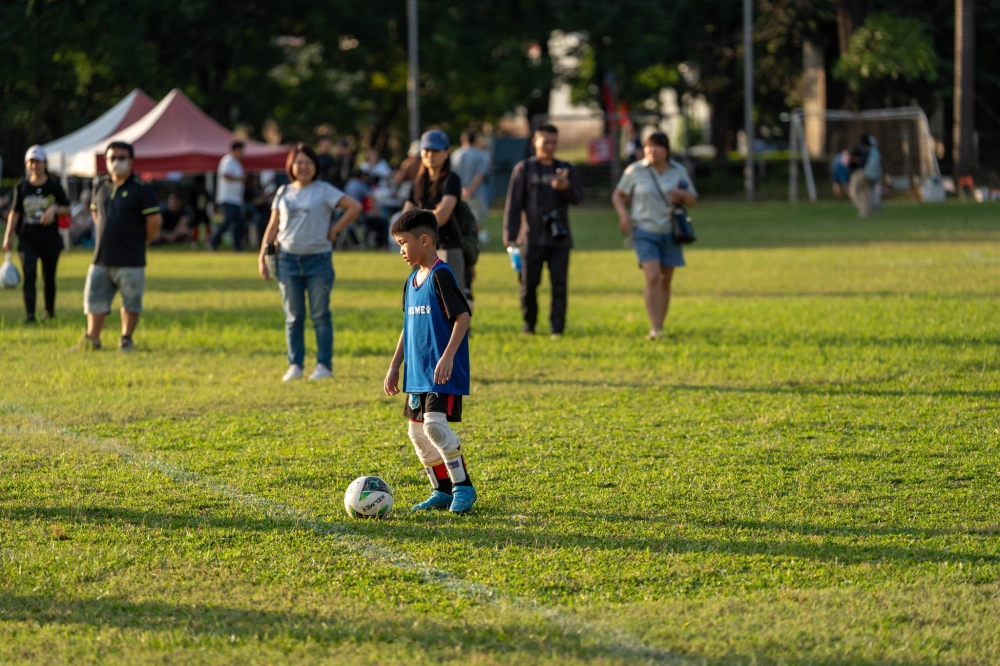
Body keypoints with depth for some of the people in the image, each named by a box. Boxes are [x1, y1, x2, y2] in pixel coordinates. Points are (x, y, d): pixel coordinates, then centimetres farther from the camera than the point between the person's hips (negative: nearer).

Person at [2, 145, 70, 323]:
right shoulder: (22, 187, 4)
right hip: (27, 240, 0)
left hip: (50, 239, 0)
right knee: (29, 275, -12)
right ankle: (29, 314, -17)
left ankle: (50, 310, 27)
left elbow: (67, 209, 5)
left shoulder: (54, 186, 0)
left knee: (49, 277, 10)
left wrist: (54, 209, -17)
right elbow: (15, 213, 7)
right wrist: (8, 236, 2)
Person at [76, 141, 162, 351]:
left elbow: (154, 221, -8)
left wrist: (139, 244, 1)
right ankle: (92, 339, 13)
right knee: (94, 299, 5)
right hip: (102, 259, 5)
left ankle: (126, 339, 14)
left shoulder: (141, 190, -8)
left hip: (130, 261, -5)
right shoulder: (100, 187, 10)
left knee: (131, 302, 3)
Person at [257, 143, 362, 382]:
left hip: (318, 259, -3)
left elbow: (354, 207, -5)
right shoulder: (283, 193, 10)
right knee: (293, 316, 5)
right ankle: (295, 365, 10)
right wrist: (262, 256, 2)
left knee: (320, 315, -1)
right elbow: (273, 225, 10)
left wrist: (335, 230, -6)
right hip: (288, 260, 3)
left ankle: (324, 365, 2)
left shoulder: (324, 191, -1)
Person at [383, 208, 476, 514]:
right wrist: (394, 367, 19)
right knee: (417, 431, 8)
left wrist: (448, 357, -26)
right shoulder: (412, 280, 14)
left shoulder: (441, 276, -12)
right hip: (418, 373, 9)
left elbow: (463, 317, -18)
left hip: (442, 373, -9)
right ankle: (442, 491, 17)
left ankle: (463, 487, -7)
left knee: (435, 424, -19)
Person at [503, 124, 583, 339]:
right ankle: (528, 323, 17)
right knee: (528, 283, 0)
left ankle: (557, 327, -1)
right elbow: (513, 203, 2)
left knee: (559, 284, -4)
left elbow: (578, 196, 3)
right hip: (532, 238, -1)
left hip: (559, 238, 1)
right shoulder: (524, 169, 5)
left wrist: (566, 187, -20)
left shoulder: (566, 169, 11)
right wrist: (509, 235, -5)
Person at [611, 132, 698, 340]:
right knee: (653, 277, -18)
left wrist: (681, 194, -12)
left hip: (670, 231, 3)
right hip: (645, 231, -3)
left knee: (665, 280, 7)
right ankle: (654, 329, -20)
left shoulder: (679, 171, 5)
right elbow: (618, 195, 7)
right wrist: (624, 215, -11)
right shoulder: (635, 171, -2)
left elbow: (693, 200, 11)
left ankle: (660, 327, 17)